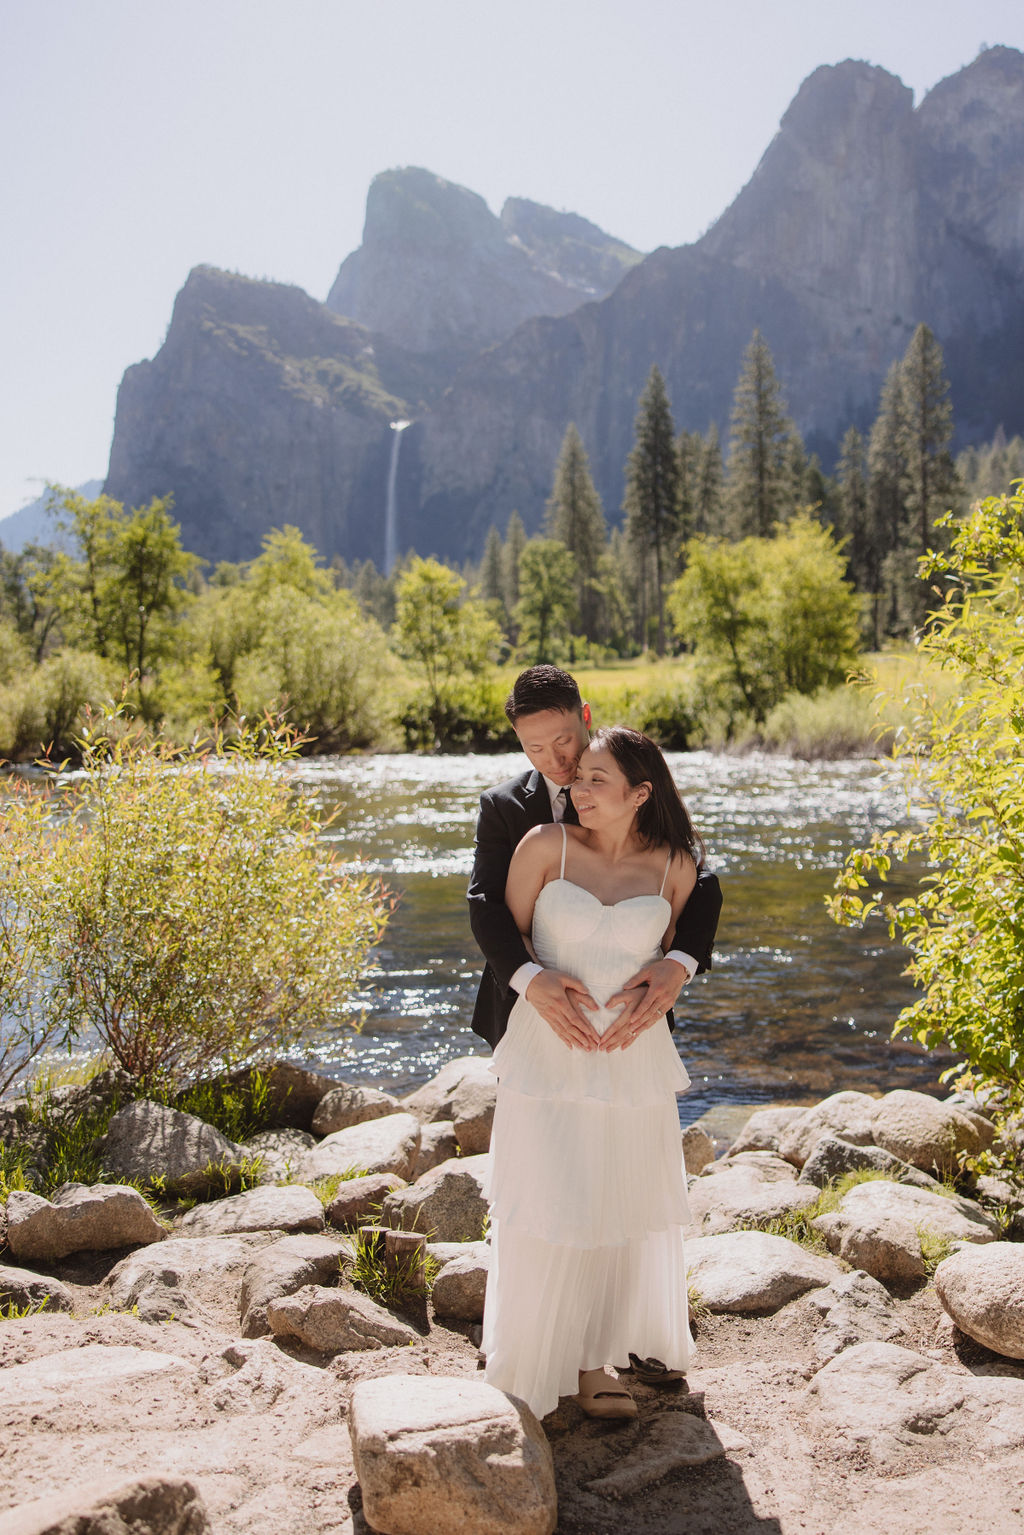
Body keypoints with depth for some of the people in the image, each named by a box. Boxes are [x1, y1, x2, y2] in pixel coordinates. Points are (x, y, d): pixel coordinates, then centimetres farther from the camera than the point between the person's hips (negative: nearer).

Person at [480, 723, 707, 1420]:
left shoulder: (674, 867, -2)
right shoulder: (546, 845, -7)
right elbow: (508, 930, 1)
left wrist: (650, 1005, -6)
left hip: (633, 1055, 3)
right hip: (549, 1049, -2)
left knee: (623, 1205, 13)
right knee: (547, 1205, 1)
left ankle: (596, 1355, 34)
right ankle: (538, 1358, 23)